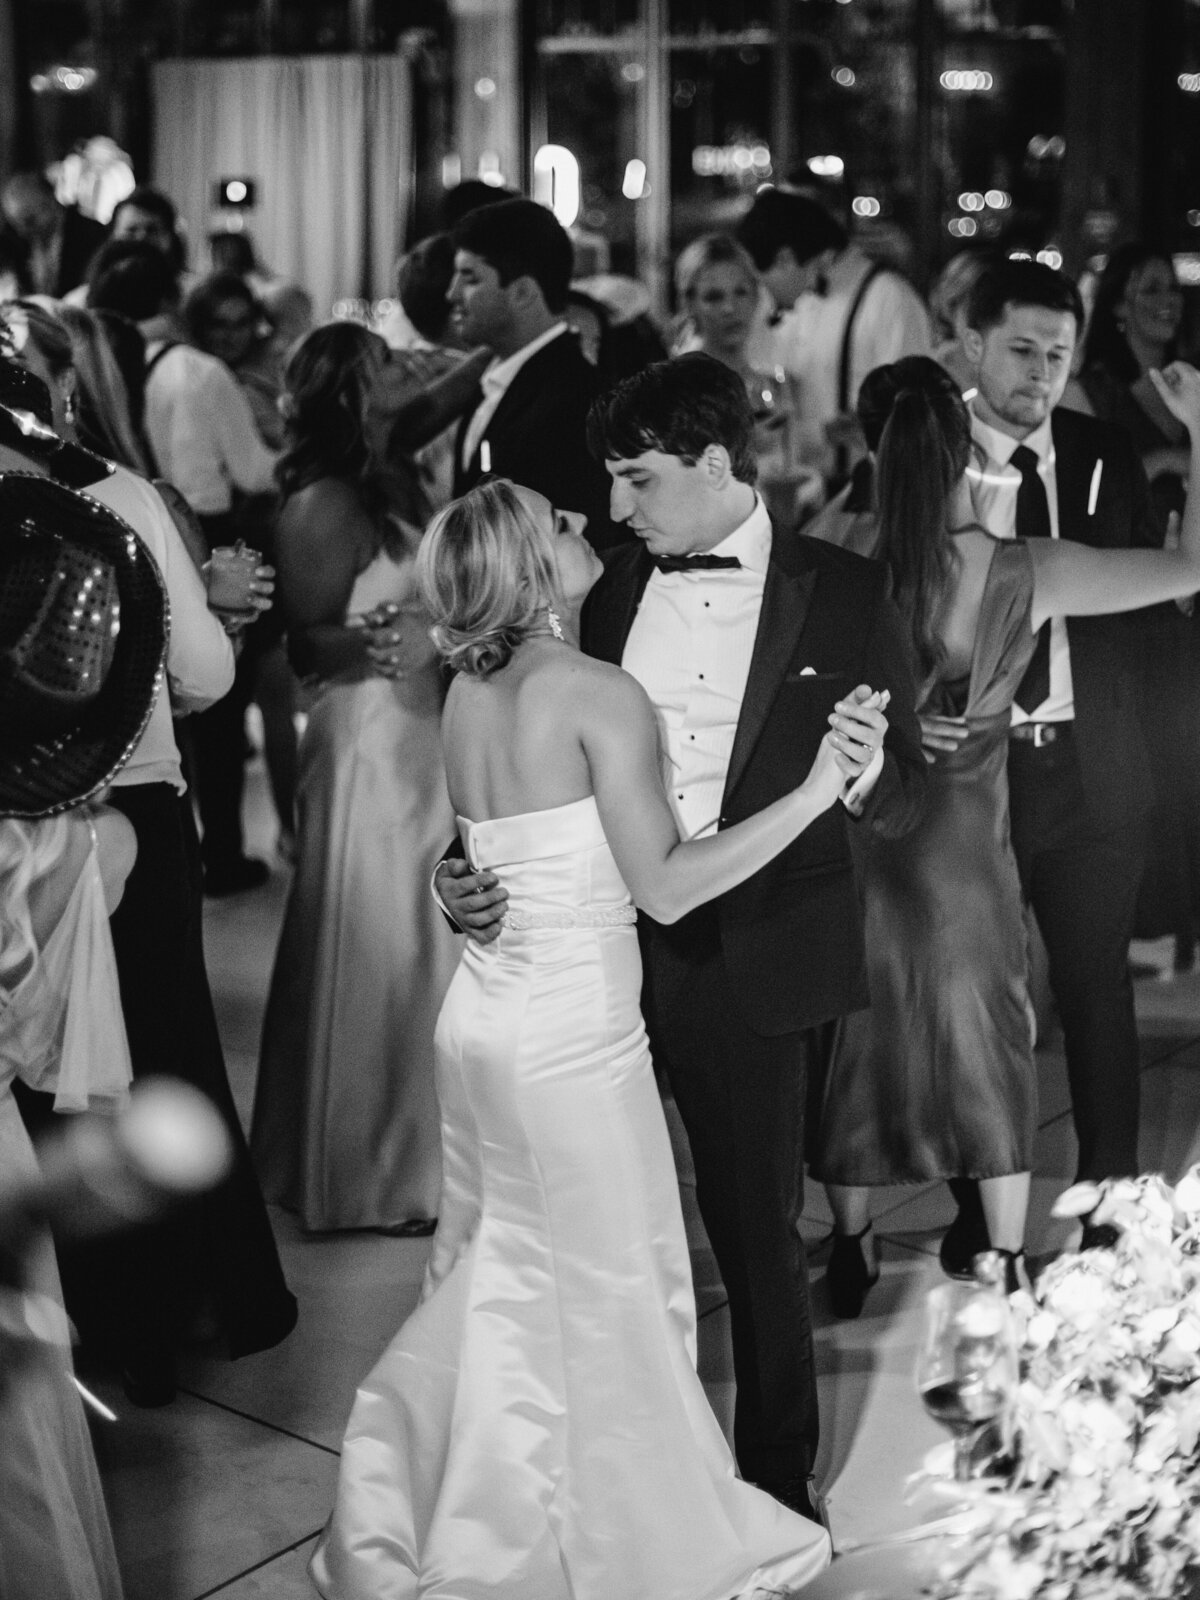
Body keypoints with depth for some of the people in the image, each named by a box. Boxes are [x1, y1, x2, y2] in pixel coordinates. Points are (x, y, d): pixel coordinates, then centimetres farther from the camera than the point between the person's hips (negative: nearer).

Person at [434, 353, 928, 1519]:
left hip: (750, 967, -3)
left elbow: (905, 801, -3)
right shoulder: (610, 592, 5)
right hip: (600, 950, 3)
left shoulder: (842, 596, -4)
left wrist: (862, 773, -26)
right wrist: (467, 870, -8)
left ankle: (776, 1481, 31)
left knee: (757, 1227, 10)